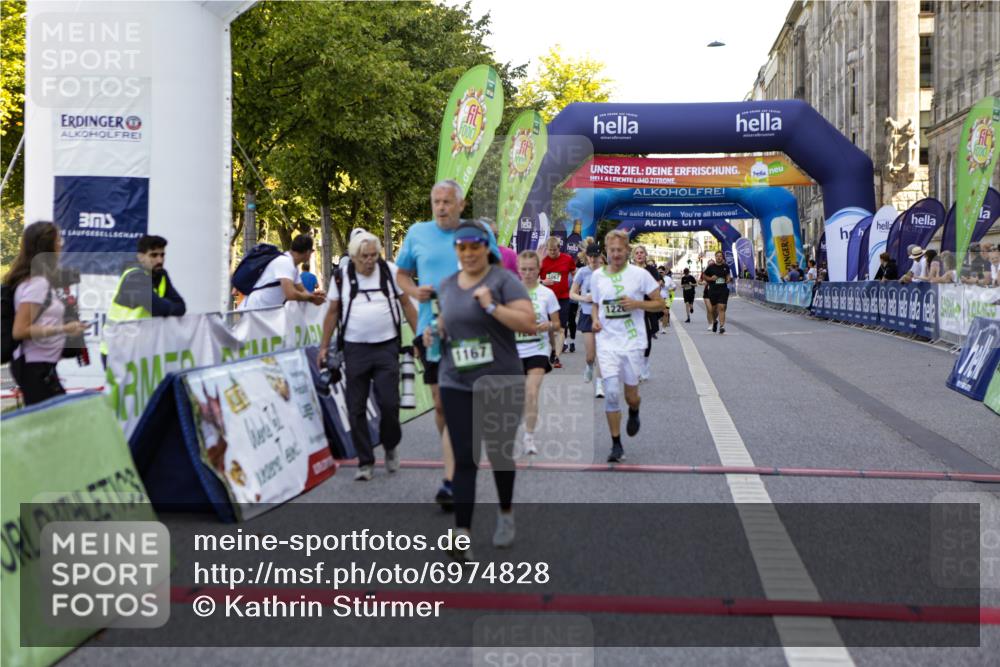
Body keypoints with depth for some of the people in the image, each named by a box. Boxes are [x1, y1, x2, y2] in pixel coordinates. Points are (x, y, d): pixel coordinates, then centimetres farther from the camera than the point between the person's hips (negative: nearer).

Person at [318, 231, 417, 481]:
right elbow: (333, 312, 9)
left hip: (386, 347, -1)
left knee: (389, 403, -7)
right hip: (355, 348, 1)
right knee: (356, 409, 1)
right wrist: (324, 346, 6)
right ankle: (365, 462, 13)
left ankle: (390, 446, 22)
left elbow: (406, 304, 5)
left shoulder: (391, 271, 0)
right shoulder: (341, 275, 2)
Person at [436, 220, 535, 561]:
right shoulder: (447, 285, 10)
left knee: (500, 453, 11)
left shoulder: (503, 280, -7)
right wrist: (436, 328, 8)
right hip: (456, 385, 3)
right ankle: (462, 536, -9)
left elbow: (530, 324, -15)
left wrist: (492, 306, -22)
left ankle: (506, 513, 37)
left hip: (502, 383, -3)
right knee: (465, 459, -4)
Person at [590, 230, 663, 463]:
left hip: (632, 343, -1)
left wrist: (637, 304, -16)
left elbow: (659, 304, 1)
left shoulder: (640, 274, -4)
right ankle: (616, 444, 3)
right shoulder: (597, 276, 5)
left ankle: (634, 413, 46)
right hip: (607, 342, 1)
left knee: (631, 396, 7)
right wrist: (595, 319, -1)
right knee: (611, 393, -9)